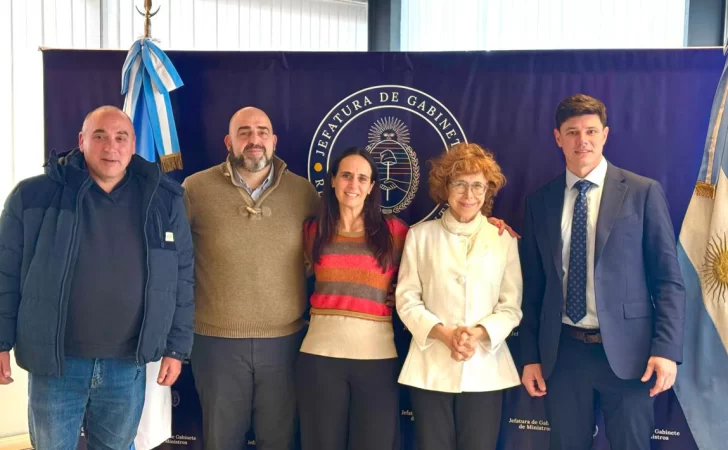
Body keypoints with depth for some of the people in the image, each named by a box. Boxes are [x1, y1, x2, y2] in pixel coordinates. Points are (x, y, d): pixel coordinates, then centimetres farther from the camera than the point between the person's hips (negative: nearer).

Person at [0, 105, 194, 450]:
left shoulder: (164, 200, -1)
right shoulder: (34, 196, -6)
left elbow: (181, 280, 4)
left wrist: (176, 347, 4)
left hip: (128, 366, 2)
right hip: (54, 363, -1)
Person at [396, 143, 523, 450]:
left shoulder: (504, 239, 4)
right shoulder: (421, 235, 2)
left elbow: (511, 307, 1)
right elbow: (406, 300, -1)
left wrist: (479, 334, -16)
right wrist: (444, 334, -15)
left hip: (485, 369, 1)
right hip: (431, 368, 0)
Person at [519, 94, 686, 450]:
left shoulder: (642, 192, -1)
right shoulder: (540, 201, 6)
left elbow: (668, 278, -3)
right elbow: (533, 285, 8)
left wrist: (666, 349, -11)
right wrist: (530, 355, 6)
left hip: (626, 350, -2)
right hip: (562, 352, 3)